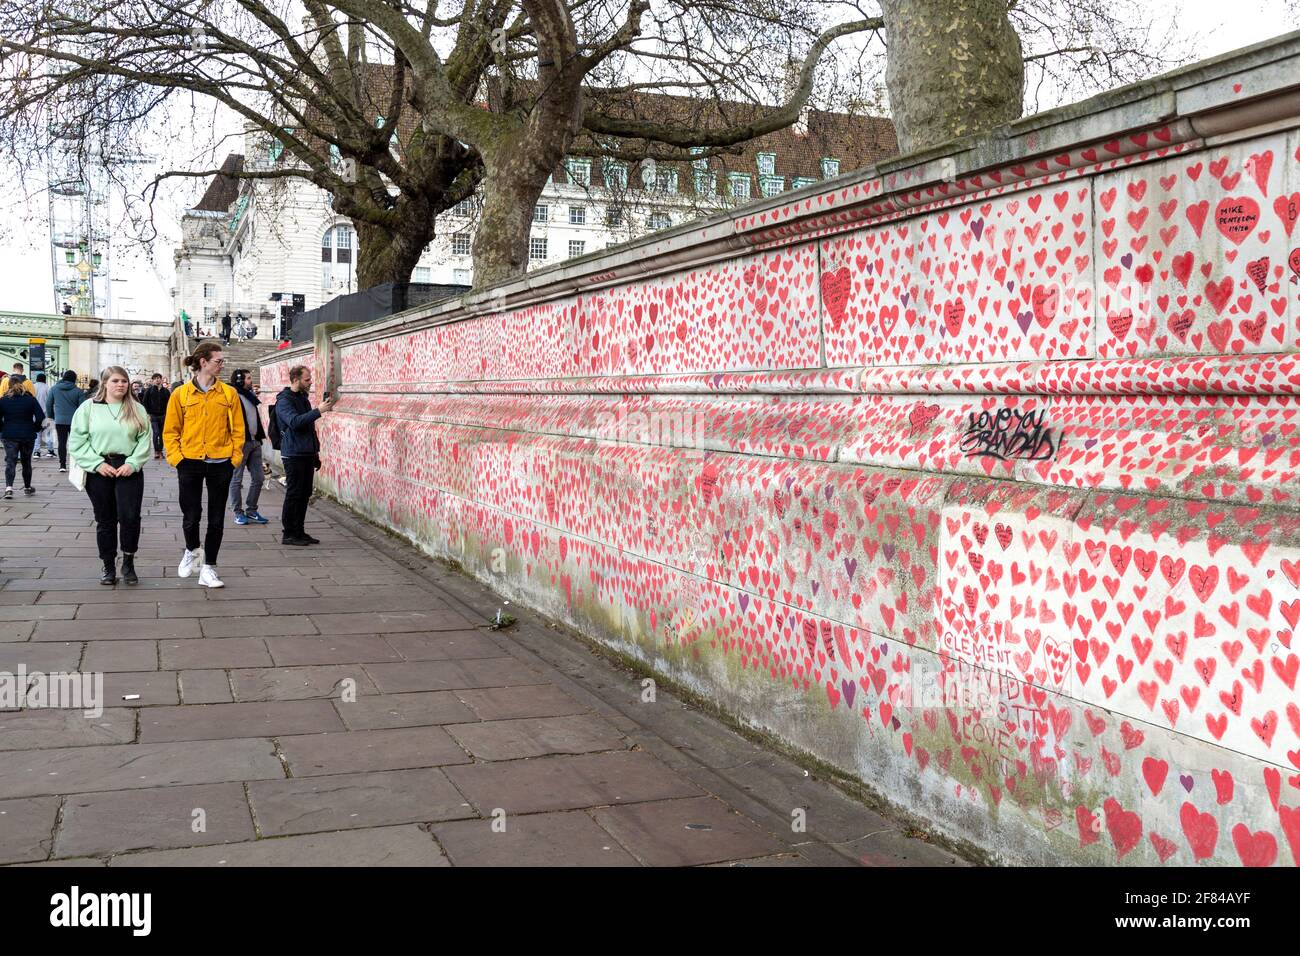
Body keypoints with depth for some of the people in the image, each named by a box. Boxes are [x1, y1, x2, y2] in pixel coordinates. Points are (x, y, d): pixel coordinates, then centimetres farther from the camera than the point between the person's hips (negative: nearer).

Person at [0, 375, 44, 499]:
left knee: (10, 461, -1)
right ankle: (27, 487, 25)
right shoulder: (31, 399, -4)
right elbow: (40, 417, -8)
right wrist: (35, 429, 7)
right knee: (26, 462, 14)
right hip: (28, 435, 0)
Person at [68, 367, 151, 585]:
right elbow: (77, 441, 0)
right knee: (105, 520, 7)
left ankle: (128, 564, 7)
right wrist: (97, 463, -9)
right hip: (99, 470, 0)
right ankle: (109, 567, 18)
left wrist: (133, 463, -11)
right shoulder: (89, 408, 4)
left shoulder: (137, 410, 8)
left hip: (129, 469, 0)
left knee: (130, 517, -10)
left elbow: (144, 440, 2)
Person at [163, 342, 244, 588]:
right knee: (191, 515, 4)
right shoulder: (181, 394, -1)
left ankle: (208, 568, 14)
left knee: (216, 518, 5)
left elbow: (237, 429, 5)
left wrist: (235, 457, -2)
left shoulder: (229, 393, 2)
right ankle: (192, 551, 34)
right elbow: (171, 430, 3)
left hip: (220, 463, 1)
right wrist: (175, 457, -6)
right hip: (190, 462, -1)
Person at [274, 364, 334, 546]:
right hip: (293, 454, -8)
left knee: (305, 494, 9)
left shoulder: (303, 398, 17)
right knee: (293, 494, -5)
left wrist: (315, 450, 20)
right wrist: (318, 411, -29)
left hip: (307, 454, 8)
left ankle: (299, 531, 16)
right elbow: (294, 421, -26)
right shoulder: (284, 400, -10)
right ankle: (289, 534, 1)